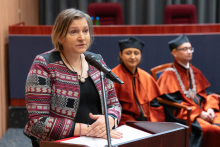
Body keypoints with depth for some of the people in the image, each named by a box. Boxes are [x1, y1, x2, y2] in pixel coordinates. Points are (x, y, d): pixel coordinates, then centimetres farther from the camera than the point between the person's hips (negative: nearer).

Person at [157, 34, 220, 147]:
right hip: (184, 116, -6)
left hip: (202, 111, 6)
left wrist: (209, 108, -6)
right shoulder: (169, 76, -3)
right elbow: (173, 104, -10)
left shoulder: (195, 72, 16)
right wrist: (199, 113, -16)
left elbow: (204, 94, 16)